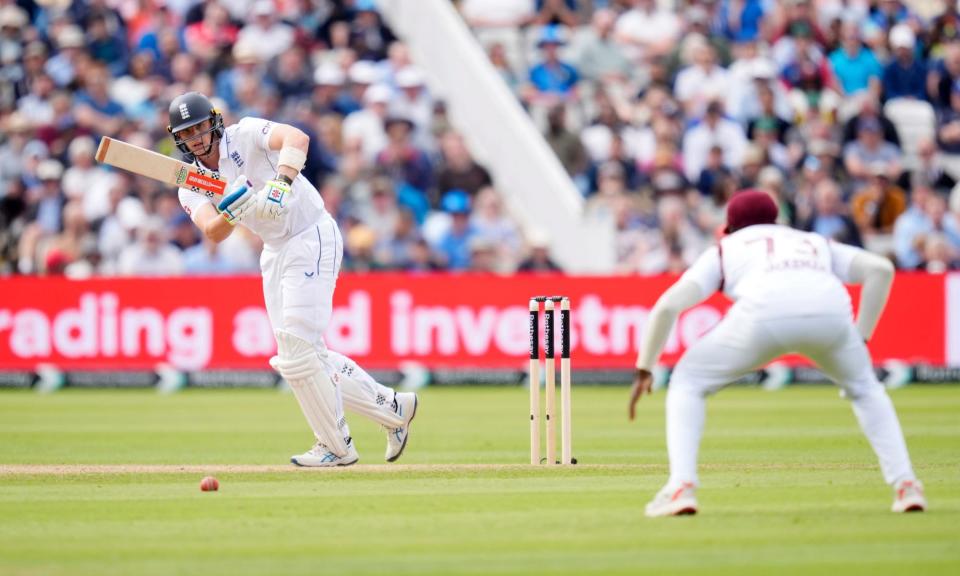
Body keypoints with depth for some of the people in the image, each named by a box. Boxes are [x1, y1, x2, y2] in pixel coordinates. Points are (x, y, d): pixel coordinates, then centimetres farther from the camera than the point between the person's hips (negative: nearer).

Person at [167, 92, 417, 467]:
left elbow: (296, 138, -34)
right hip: (275, 252, 8)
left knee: (297, 349, -12)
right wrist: (231, 213, -39)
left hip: (312, 237, -8)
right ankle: (391, 407, 19)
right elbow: (213, 233, -17)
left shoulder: (244, 135, -14)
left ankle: (336, 447, 0)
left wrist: (281, 183, -49)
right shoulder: (193, 187, 2)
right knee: (297, 356, 9)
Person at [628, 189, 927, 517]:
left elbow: (668, 305, 20)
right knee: (864, 388, 32)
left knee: (688, 382, 20)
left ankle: (681, 487, 2)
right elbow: (881, 268, 24)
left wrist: (644, 371, 27)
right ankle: (905, 485, 17)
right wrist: (860, 338, 28)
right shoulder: (816, 244, 41)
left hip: (765, 312, -2)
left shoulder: (725, 249, 35)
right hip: (830, 311, 2)